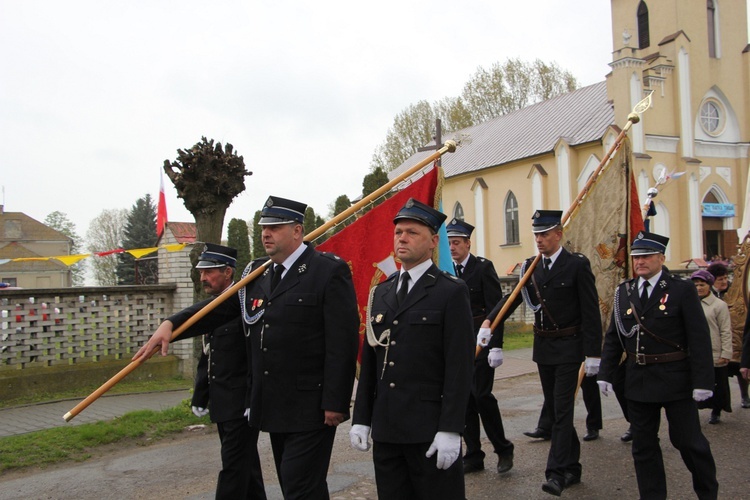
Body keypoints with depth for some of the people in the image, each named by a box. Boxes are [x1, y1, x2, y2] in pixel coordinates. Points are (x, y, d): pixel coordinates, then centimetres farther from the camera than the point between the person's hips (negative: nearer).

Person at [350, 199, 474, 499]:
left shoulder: (452, 292, -6)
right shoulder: (381, 293, 12)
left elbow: (460, 366, -11)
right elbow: (369, 360, 13)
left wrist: (450, 430, -16)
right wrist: (361, 419, 9)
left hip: (430, 429, -5)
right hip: (384, 428, 5)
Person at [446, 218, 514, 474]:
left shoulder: (483, 267, -7)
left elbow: (496, 308, -11)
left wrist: (496, 345, -17)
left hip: (481, 342, -5)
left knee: (481, 395, -9)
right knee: (464, 399, 7)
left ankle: (503, 448, 12)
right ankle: (473, 455, 18)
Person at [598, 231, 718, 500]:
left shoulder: (682, 290, -6)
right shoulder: (624, 292, 6)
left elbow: (699, 339, -9)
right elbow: (613, 337, 9)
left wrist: (702, 381, -13)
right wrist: (605, 374, 4)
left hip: (676, 380, -4)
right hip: (638, 381, 4)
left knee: (687, 439, 7)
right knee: (643, 444, 10)